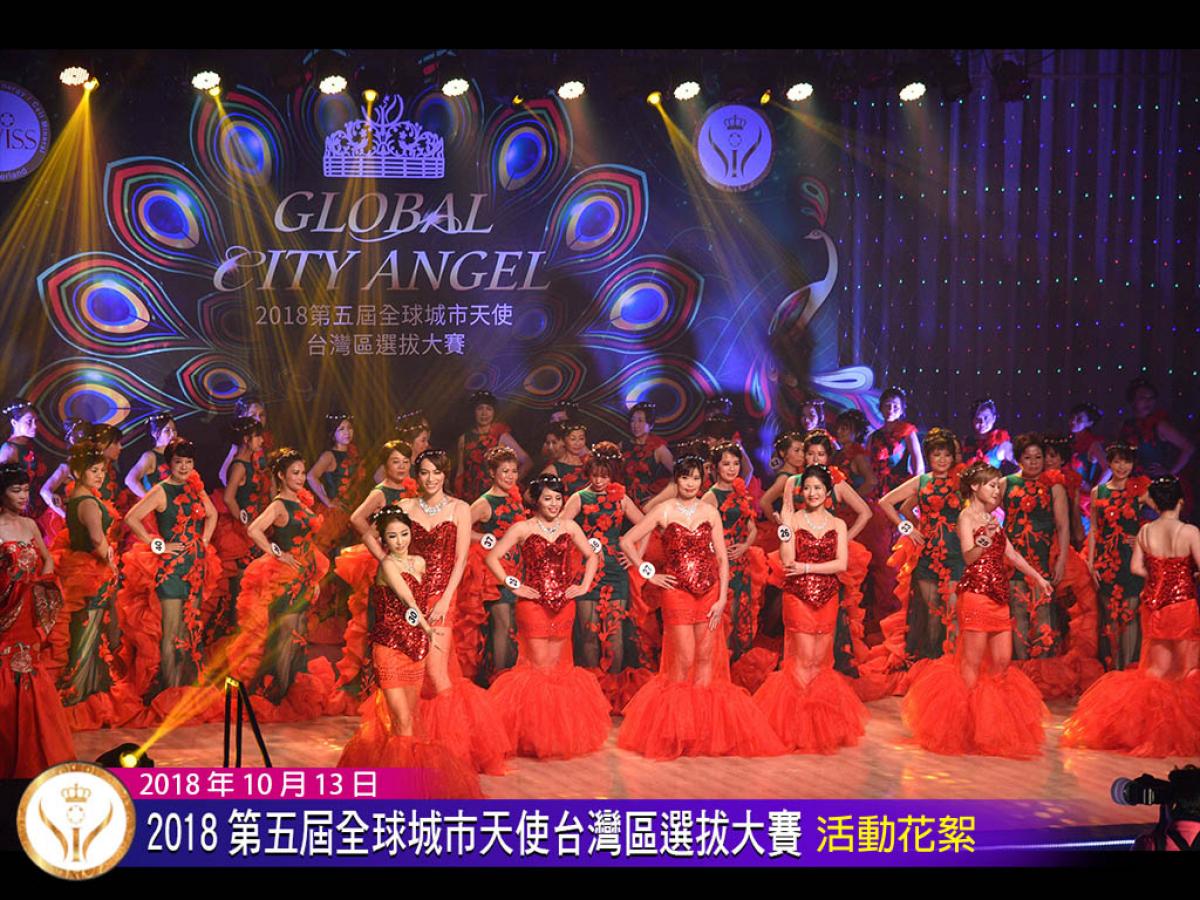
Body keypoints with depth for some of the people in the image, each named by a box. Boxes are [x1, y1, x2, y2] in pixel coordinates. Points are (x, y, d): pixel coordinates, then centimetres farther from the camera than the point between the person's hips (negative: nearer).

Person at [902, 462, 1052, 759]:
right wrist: (980, 544, -40)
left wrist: (1037, 577, 30)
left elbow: (1011, 555, 26)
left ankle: (990, 725, 13)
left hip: (998, 597, 8)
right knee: (972, 661, -6)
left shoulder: (991, 518, 18)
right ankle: (965, 725, 1)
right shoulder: (967, 516, -6)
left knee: (1003, 661, 6)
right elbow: (968, 557, -20)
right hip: (976, 594, -8)